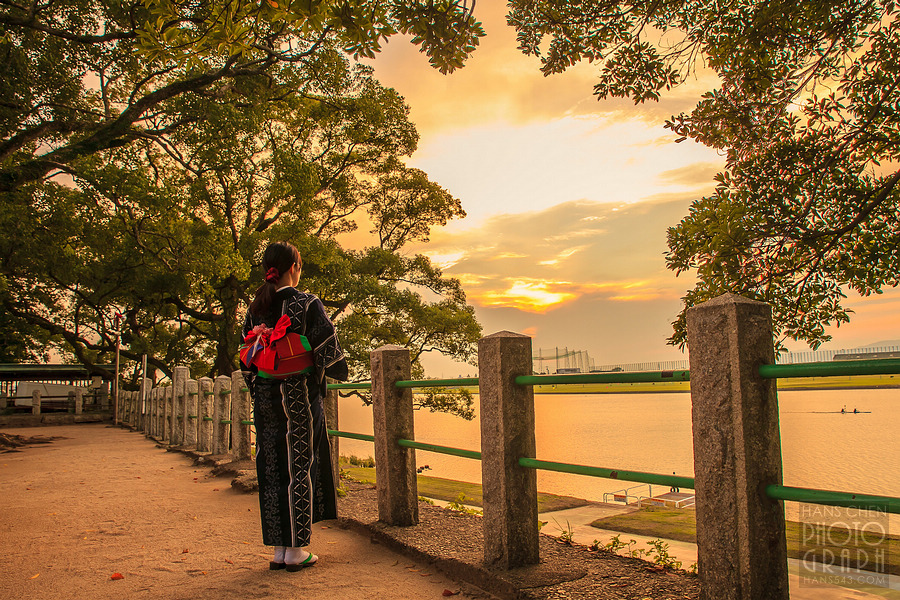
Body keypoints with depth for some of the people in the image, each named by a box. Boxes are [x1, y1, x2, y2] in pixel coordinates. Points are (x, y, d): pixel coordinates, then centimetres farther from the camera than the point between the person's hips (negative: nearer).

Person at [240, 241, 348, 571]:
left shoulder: (255, 309, 6)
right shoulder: (308, 304, -9)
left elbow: (247, 360, 11)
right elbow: (327, 351, -12)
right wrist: (342, 370, 7)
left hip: (265, 399, 5)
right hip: (300, 398, -5)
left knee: (272, 470, 9)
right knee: (300, 468, 2)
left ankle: (279, 548, 17)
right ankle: (296, 550, 8)